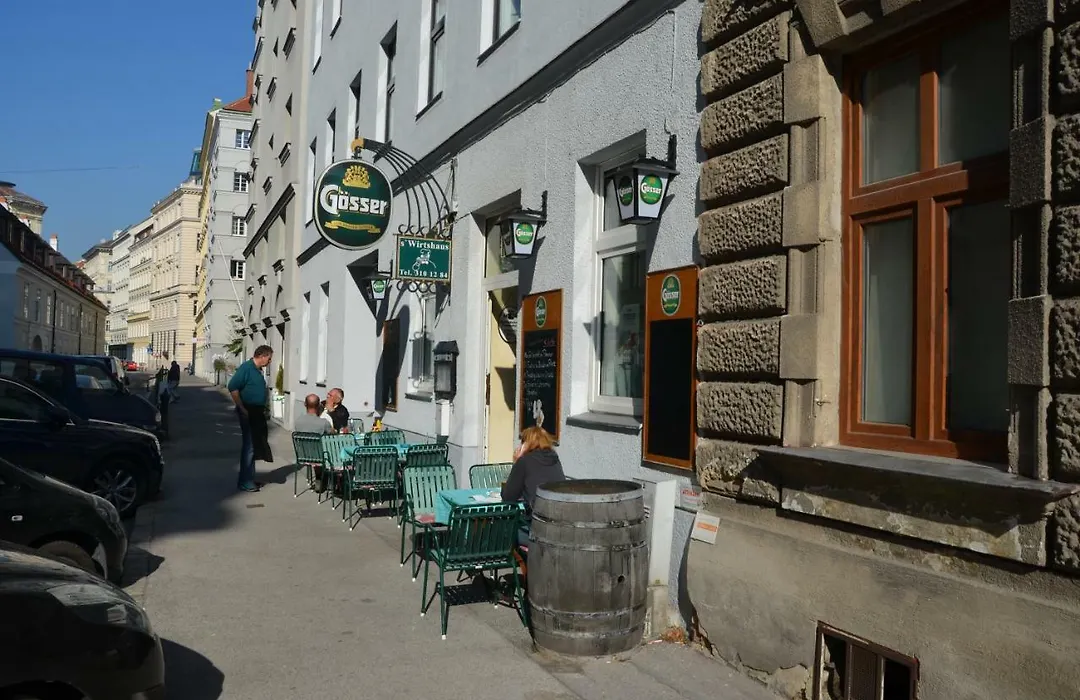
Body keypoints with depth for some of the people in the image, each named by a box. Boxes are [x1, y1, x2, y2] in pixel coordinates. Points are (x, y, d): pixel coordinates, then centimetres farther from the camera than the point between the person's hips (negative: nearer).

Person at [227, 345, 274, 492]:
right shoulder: (246, 368, -15)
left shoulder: (258, 370, 13)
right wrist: (242, 409, -19)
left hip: (257, 413, 9)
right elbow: (232, 388, -21)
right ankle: (245, 482, 3)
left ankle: (249, 478, 24)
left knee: (254, 445, 14)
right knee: (249, 446, -5)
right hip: (248, 413, -9)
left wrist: (262, 409, 16)